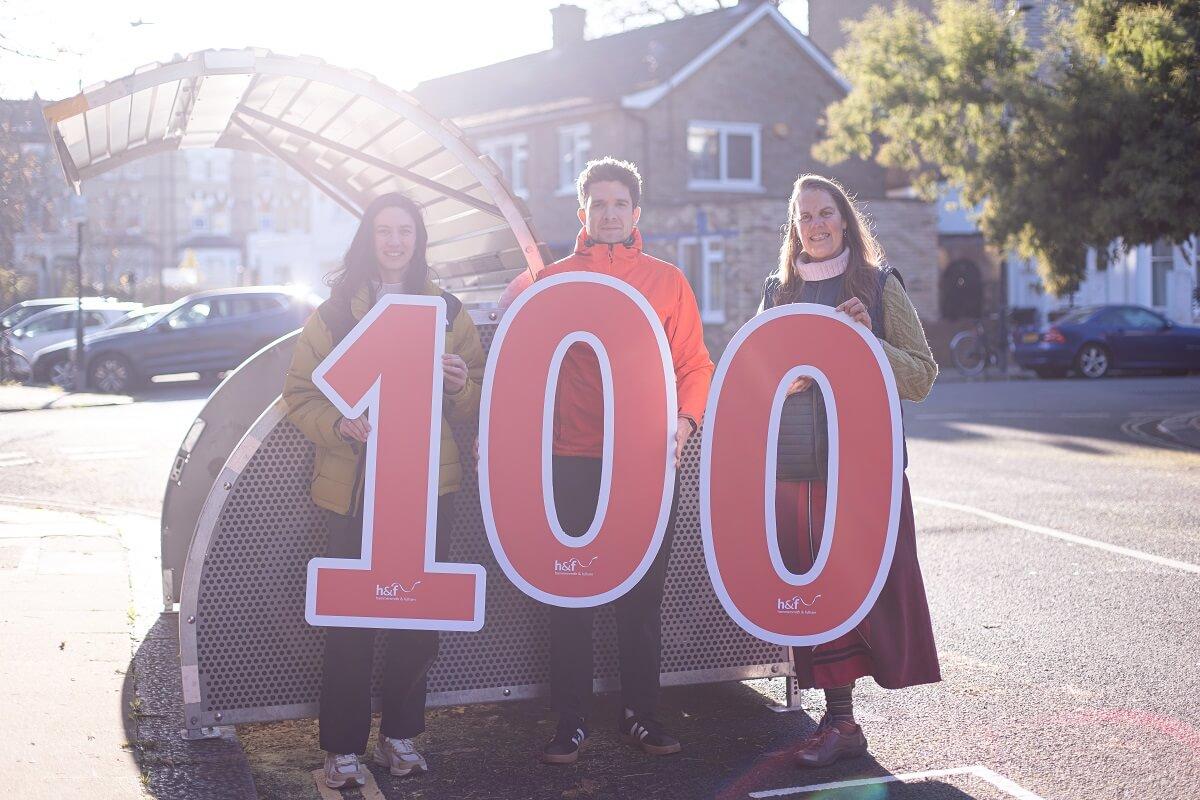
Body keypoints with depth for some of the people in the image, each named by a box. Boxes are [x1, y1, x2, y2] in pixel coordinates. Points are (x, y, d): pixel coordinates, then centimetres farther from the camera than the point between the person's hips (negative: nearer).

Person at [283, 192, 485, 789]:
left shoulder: (447, 310, 11)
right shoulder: (335, 311, 6)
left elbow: (474, 404, 13)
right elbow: (299, 393, 4)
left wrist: (461, 385, -10)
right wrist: (337, 423, -15)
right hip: (353, 486, -2)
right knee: (348, 618, -4)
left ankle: (399, 734, 20)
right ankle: (343, 746, 6)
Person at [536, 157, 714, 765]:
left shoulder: (667, 281, 8)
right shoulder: (553, 280, 7)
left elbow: (694, 363, 6)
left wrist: (684, 421, -10)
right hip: (572, 461, 0)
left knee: (643, 594, 8)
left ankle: (640, 713, 20)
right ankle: (571, 719, 13)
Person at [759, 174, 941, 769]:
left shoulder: (880, 285, 3)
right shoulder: (778, 291, 12)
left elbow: (923, 377, 0)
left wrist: (869, 340, -15)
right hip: (797, 467, 3)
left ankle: (841, 720, 8)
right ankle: (839, 720, 9)